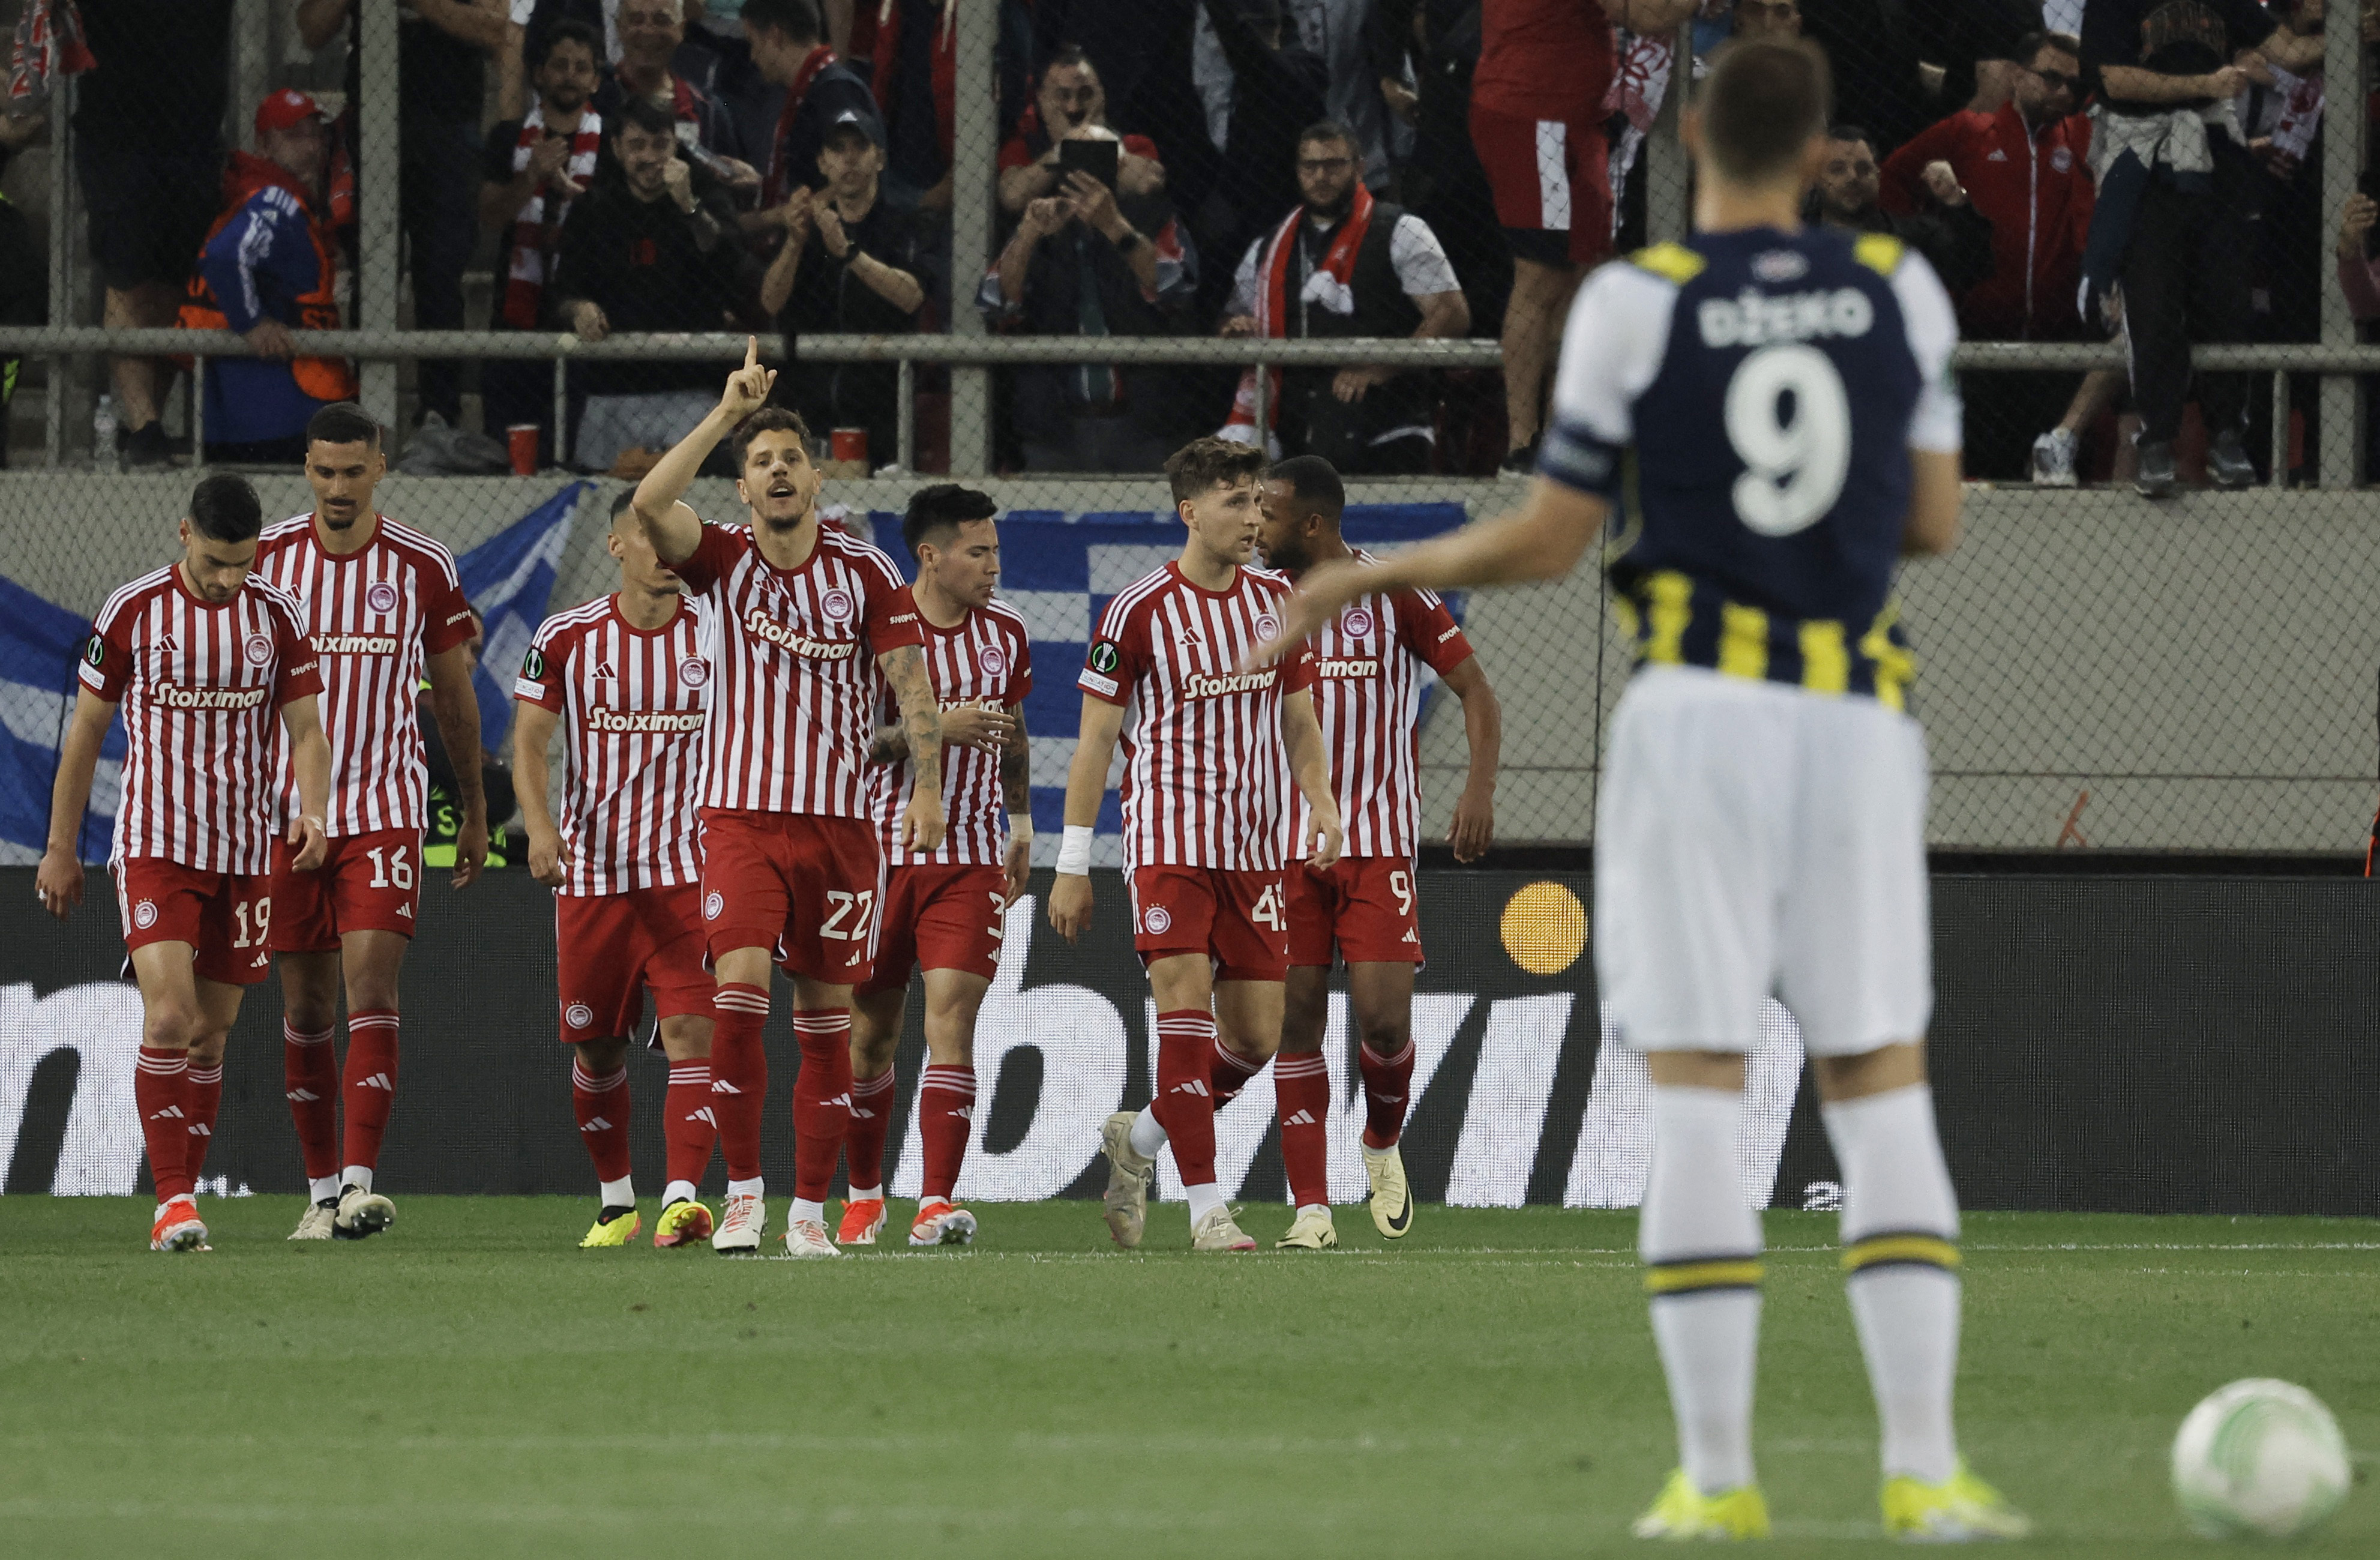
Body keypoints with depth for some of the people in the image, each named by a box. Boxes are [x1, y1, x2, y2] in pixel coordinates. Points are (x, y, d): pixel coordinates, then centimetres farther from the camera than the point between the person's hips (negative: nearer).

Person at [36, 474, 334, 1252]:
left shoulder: (277, 616, 3)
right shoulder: (131, 612, -3)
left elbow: (306, 731, 2)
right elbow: (84, 733, 5)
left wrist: (311, 812, -18)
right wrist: (60, 849, 6)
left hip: (245, 856, 3)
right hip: (155, 847, -3)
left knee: (210, 1035, 6)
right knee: (168, 1016, -18)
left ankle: (182, 1196, 15)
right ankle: (173, 1202, -19)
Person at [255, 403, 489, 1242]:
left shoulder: (423, 567, 0)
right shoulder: (266, 558, 1)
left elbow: (454, 695, 10)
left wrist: (475, 812, 15)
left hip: (386, 809, -2)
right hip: (287, 809, 2)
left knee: (372, 990, -16)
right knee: (306, 1011, 5)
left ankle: (359, 1181, -22)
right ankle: (322, 1191, 14)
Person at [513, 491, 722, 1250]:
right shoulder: (566, 638, -1)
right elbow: (530, 738, -2)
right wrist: (539, 824, -19)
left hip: (689, 872, -1)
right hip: (592, 869, 1)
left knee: (692, 1029, -17)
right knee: (597, 1045, 9)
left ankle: (682, 1198, -23)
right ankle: (615, 1201, 26)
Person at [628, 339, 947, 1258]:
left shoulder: (864, 573, 3)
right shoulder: (723, 561, 1)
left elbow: (910, 681, 1)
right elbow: (650, 504, -17)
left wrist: (927, 786, -9)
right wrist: (727, 414, -19)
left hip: (840, 820, 1)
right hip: (741, 813, -1)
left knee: (827, 1021, 3)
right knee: (739, 991, -17)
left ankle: (811, 1208, 10)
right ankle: (742, 1193, -9)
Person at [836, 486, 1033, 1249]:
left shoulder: (1004, 632, 8)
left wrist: (1021, 819, 20)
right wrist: (937, 727, -21)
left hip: (972, 855, 2)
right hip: (882, 848, -2)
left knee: (952, 1016, -13)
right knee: (871, 1030, 6)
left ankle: (937, 1201, -18)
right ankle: (864, 1194, 24)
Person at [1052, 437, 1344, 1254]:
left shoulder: (1277, 601, 9)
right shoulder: (1139, 610, -7)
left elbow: (1299, 720, 18)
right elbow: (1095, 738, -3)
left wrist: (1323, 807, 1)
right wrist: (1072, 864, -4)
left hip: (1254, 847, 5)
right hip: (1169, 841, -5)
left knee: (1256, 1038, 3)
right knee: (1186, 1010, -14)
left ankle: (1137, 1139, 26)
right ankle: (1207, 1209, -12)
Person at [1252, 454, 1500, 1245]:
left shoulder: (1395, 595, -2)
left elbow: (1475, 688, 2)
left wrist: (1481, 785, -13)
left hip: (1379, 843, -3)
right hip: (1288, 845, 3)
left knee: (1384, 1017, -10)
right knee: (1296, 1020, -4)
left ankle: (1383, 1144, 21)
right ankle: (1311, 1205, 0)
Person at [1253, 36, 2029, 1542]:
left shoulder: (1635, 303, -3)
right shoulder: (1900, 290, 5)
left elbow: (1550, 542, 0)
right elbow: (1936, 520, 8)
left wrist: (1366, 578, 15)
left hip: (1701, 710, -2)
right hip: (1860, 721, 2)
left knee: (1697, 1099, 0)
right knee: (1886, 1097, 5)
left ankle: (1719, 1475, -4)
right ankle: (1926, 1472, -4)